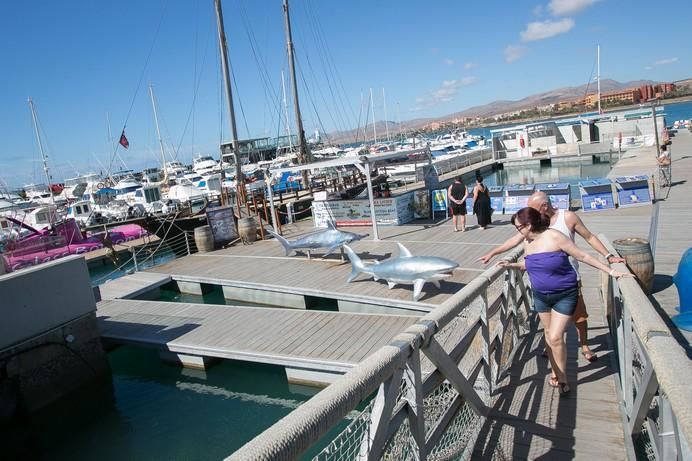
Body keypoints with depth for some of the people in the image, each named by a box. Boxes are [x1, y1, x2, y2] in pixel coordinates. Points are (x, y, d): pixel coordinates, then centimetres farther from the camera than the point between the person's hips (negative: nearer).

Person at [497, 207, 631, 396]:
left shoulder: (554, 237, -21)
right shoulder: (527, 242, 0)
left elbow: (583, 256, -16)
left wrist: (611, 271, -14)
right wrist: (512, 265, 3)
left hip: (565, 295, -6)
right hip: (541, 295, 6)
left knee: (556, 337, -9)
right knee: (549, 335, 15)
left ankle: (562, 379, 11)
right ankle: (555, 372, 32)